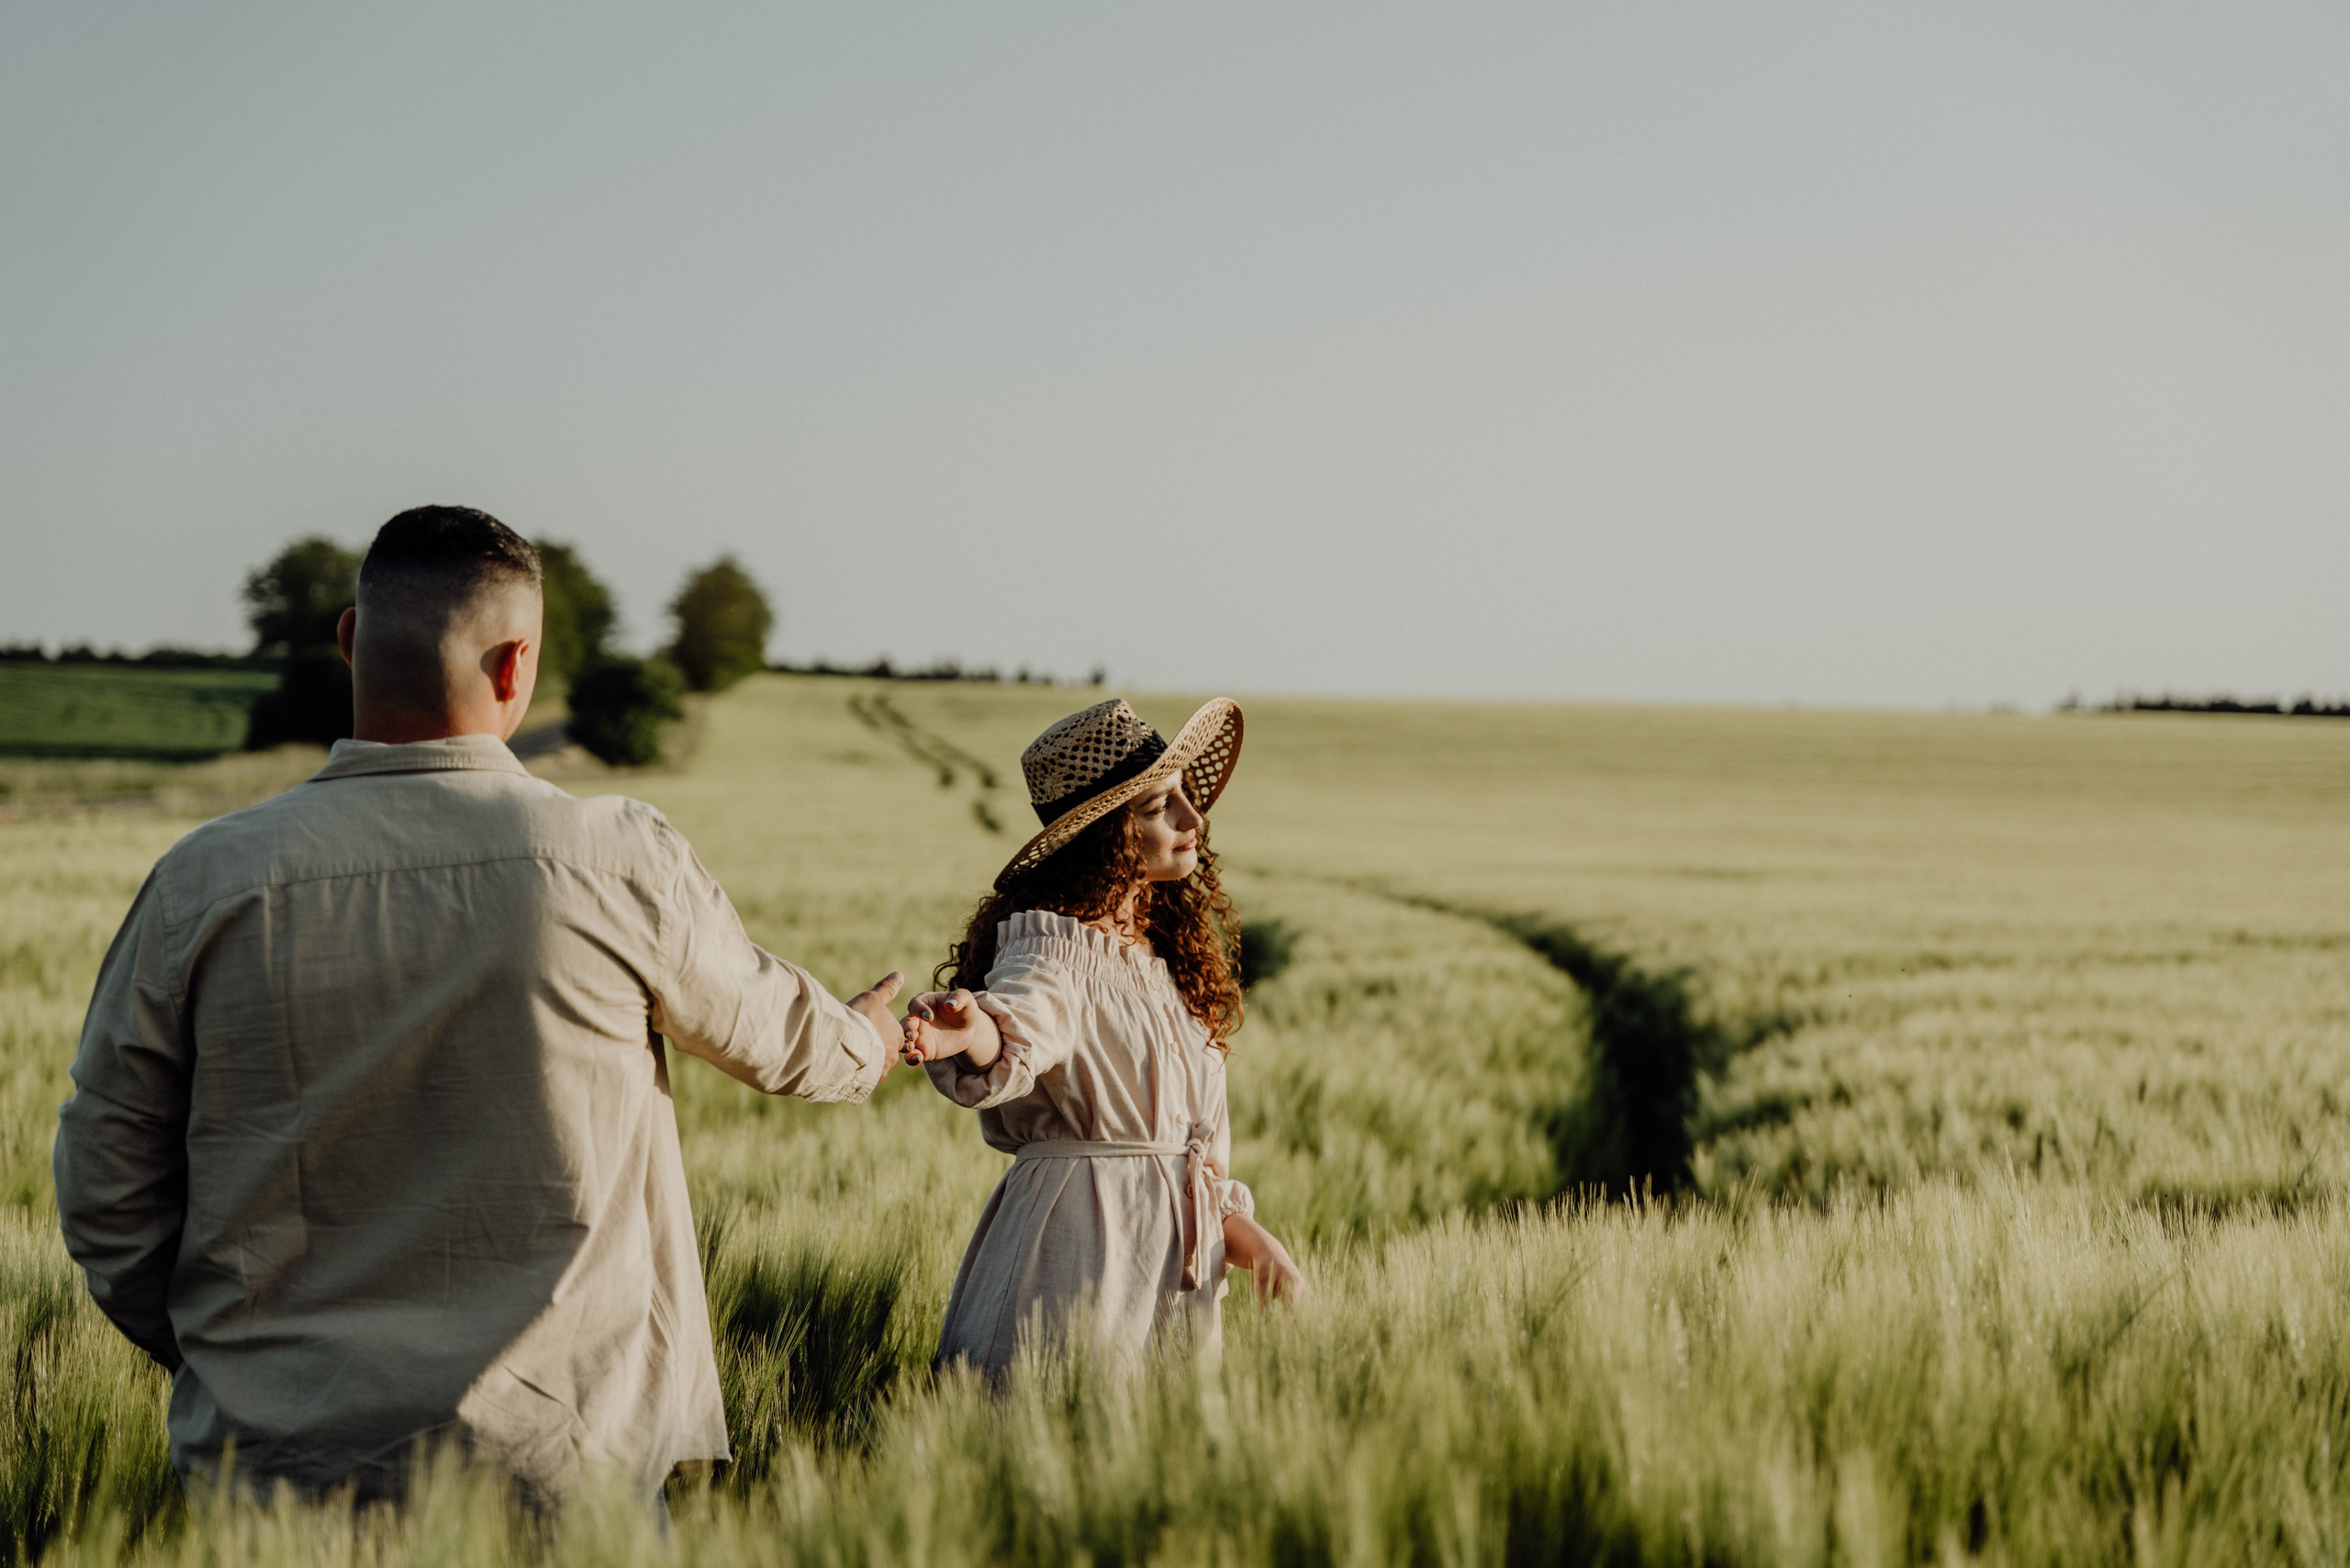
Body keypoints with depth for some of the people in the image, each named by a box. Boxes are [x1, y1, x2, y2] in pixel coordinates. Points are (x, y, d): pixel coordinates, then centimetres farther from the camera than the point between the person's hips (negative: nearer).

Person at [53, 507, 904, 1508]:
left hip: (270, 1459, 1)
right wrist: (863, 1042, 36)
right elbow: (765, 1026, 13)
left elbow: (105, 1187, 3)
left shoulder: (207, 882, -5)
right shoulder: (616, 861, -7)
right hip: (557, 1462, -1)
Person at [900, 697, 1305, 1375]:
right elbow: (1020, 1028, -34)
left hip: (1179, 1261, 8)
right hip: (1078, 1257, -8)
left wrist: (1250, 1239, 7)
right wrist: (967, 1030, -57)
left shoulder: (1170, 955, 14)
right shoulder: (1051, 942, -10)